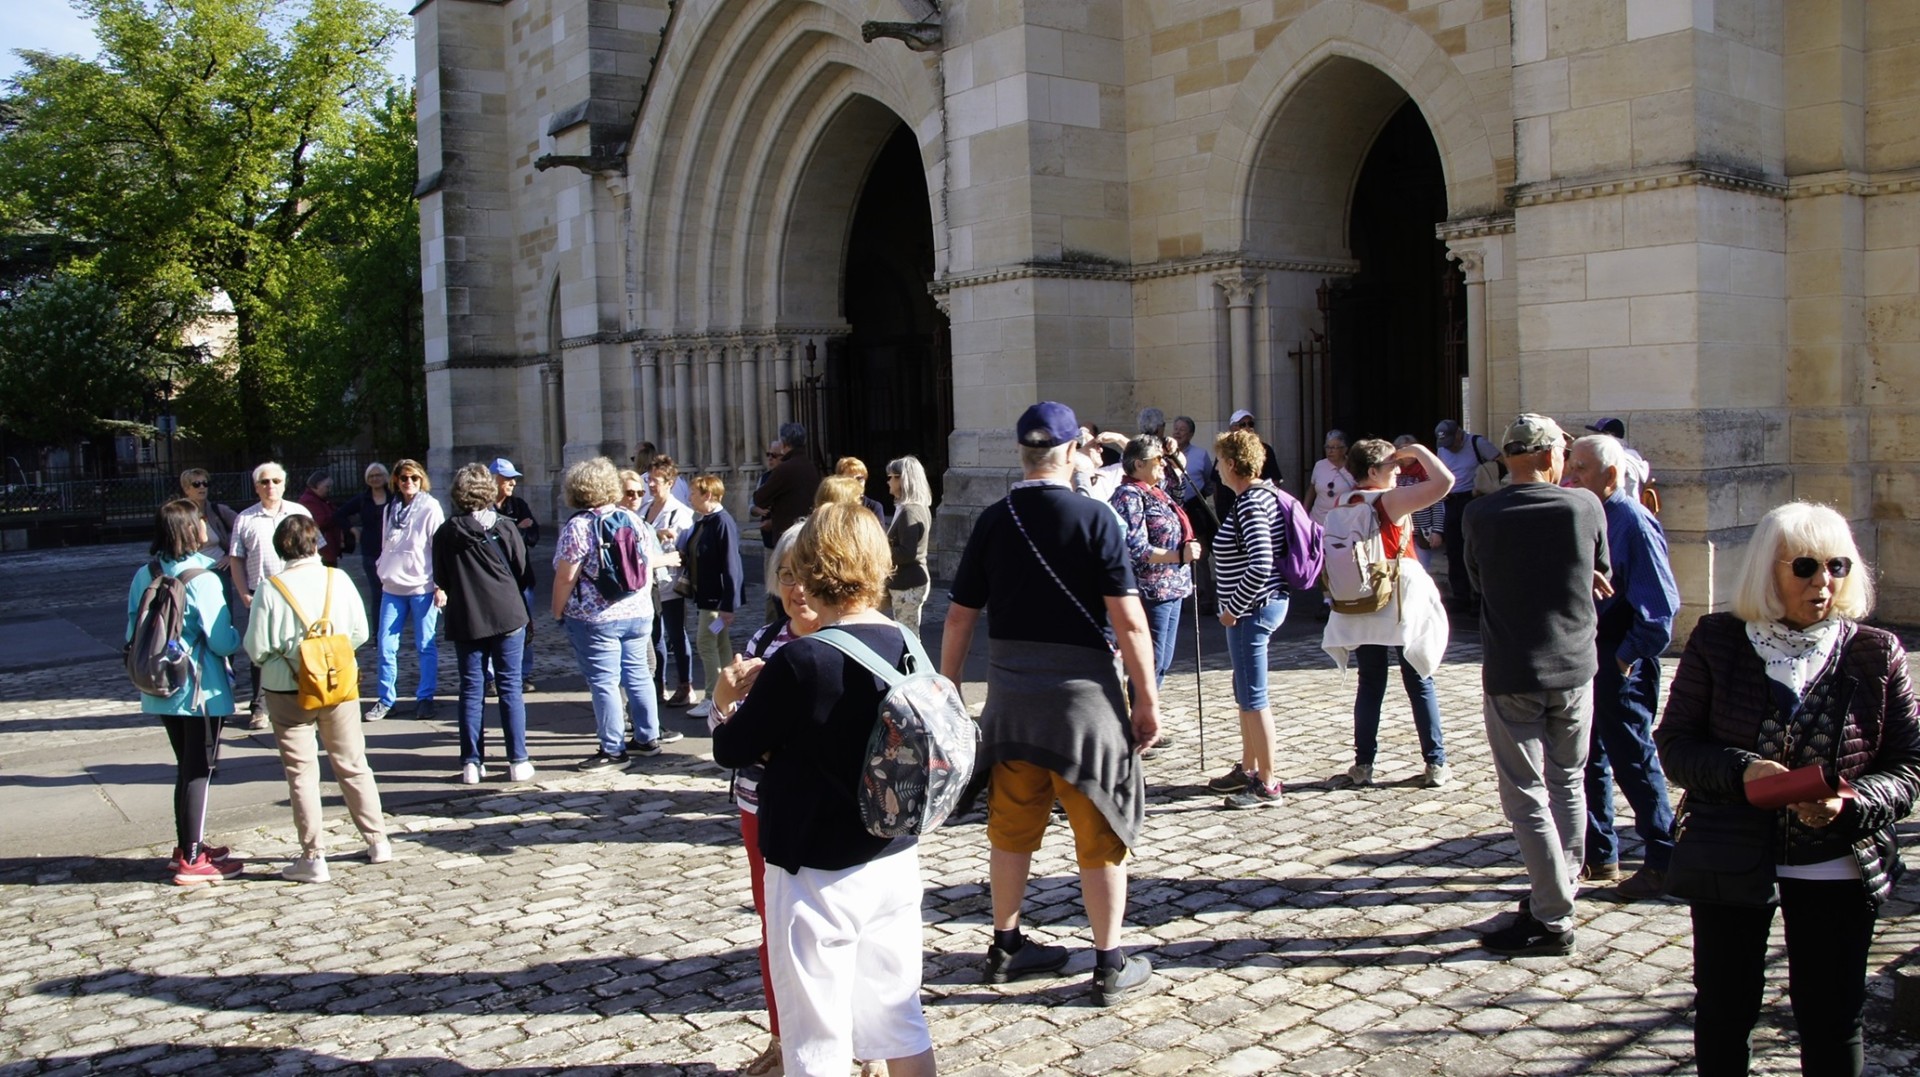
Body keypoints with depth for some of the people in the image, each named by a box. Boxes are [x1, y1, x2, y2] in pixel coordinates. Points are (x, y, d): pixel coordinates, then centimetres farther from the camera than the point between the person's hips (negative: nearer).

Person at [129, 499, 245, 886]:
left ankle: (186, 847, 30)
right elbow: (222, 640, -20)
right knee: (199, 771, 3)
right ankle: (193, 861, 7)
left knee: (186, 767, 20)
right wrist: (242, 634, 0)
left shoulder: (144, 576, 0)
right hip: (201, 690, -7)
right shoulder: (202, 579, -19)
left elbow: (134, 632, 7)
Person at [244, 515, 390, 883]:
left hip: (288, 692, -2)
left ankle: (313, 857, 8)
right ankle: (377, 841, 22)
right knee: (353, 765, 15)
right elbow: (361, 633, 0)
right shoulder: (339, 579, -6)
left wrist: (280, 658, 9)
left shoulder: (271, 590, -13)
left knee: (301, 772, 6)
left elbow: (257, 649, -11)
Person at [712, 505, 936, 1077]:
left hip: (819, 874, -6)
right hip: (896, 860, 6)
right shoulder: (906, 647, -3)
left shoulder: (800, 661, -22)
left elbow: (732, 751, -12)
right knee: (900, 1018, 20)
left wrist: (727, 701, 10)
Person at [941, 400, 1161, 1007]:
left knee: (1012, 825, 16)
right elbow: (1128, 621, -14)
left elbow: (960, 617, 3)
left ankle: (1006, 947, 30)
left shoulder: (993, 521, 1)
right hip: (1080, 690, -4)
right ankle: (1111, 967, 15)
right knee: (1099, 834, 7)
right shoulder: (1094, 518, -10)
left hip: (1009, 691, 4)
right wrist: (1148, 700, -7)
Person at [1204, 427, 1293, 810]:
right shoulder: (1264, 494, 11)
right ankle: (1248, 770, 32)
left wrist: (1234, 608, -17)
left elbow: (1261, 565, -28)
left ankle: (1267, 785, 5)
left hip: (1253, 607, -11)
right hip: (1262, 603, 11)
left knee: (1253, 697, -2)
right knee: (1245, 693, 20)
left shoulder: (1251, 504, -20)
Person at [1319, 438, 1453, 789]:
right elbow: (1444, 482, -19)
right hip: (1401, 604, -4)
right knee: (1420, 684, 6)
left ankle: (1363, 764, 10)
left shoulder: (1342, 504, 3)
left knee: (1370, 684, 11)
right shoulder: (1391, 500, -14)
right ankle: (1436, 764, 8)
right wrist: (1419, 451, -8)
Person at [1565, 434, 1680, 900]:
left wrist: (1630, 656, -16)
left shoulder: (1633, 523, -15)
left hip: (1620, 664, -8)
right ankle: (1598, 853, 28)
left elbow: (1660, 603, -18)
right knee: (1588, 756, 15)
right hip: (1584, 657, 8)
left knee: (1633, 760, 0)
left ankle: (1662, 862, 12)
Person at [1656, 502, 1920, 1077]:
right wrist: (1742, 770, -22)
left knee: (1832, 1020, 11)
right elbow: (1674, 743, -4)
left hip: (1837, 870, 0)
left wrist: (1850, 804, -21)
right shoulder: (1716, 641, -4)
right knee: (1723, 1010, 13)